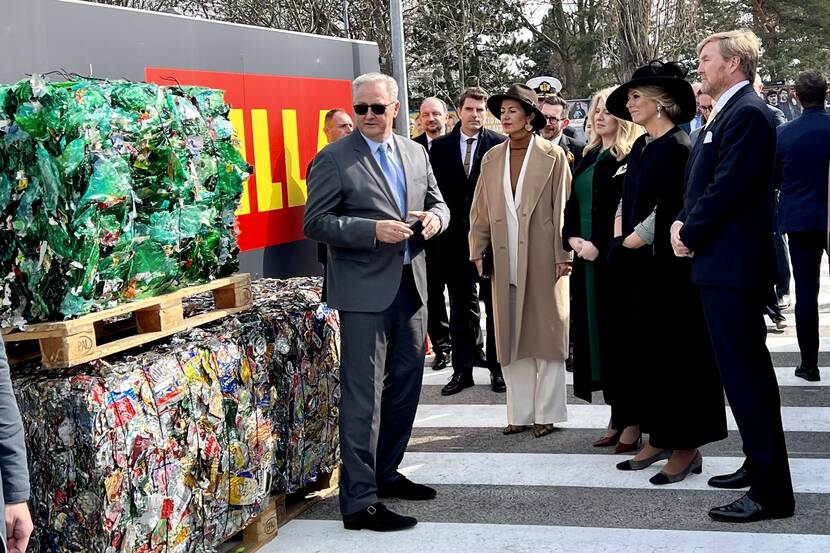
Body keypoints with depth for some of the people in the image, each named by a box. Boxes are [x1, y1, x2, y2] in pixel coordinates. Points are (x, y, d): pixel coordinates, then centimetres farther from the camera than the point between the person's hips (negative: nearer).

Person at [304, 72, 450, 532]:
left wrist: (434, 218, -5)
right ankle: (359, 501, 0)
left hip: (411, 285, 7)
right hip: (365, 291, -7)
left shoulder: (416, 153, 11)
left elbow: (438, 203, 19)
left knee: (405, 387, 16)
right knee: (363, 397, -6)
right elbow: (315, 223, -10)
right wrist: (374, 230, -21)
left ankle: (386, 474, 32)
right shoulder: (333, 159, -7)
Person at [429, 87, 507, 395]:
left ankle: (498, 367, 16)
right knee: (461, 306, 10)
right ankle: (462, 369, 17)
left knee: (495, 304, 7)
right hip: (455, 236, 2)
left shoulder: (500, 145, -2)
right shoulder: (440, 147, 5)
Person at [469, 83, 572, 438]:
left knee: (547, 335, 3)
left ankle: (546, 413, 12)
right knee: (510, 338, 6)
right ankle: (520, 413, 14)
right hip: (505, 262, 4)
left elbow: (562, 209, -4)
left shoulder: (553, 156, 0)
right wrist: (478, 250, 4)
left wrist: (563, 255, -9)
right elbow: (480, 211, 12)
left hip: (543, 261, -4)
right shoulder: (491, 159, 12)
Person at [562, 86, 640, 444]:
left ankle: (624, 417, 5)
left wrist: (599, 245, -18)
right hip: (586, 256, 7)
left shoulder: (631, 157, -7)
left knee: (616, 331, -4)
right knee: (594, 331, 7)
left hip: (613, 257, -7)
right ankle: (618, 418, 14)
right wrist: (571, 237, 1)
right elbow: (573, 203, 17)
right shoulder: (588, 157, 17)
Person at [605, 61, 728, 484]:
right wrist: (620, 240, 5)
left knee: (674, 352, -2)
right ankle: (658, 439, 20)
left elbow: (668, 211, -18)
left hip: (668, 269, -9)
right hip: (640, 268, 9)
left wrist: (627, 246, -12)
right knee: (645, 351, 11)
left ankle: (686, 448, 6)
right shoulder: (641, 147, 13)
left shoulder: (676, 147, -13)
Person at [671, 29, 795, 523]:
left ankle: (771, 492, -3)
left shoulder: (748, 113, -14)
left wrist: (690, 233, -9)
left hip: (733, 264, -10)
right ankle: (761, 466, 28)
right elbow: (704, 183, 18)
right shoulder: (730, 113, 17)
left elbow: (728, 186, -20)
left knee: (746, 376, -8)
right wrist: (683, 222, 2)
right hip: (725, 264, 10)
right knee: (747, 371, 17)